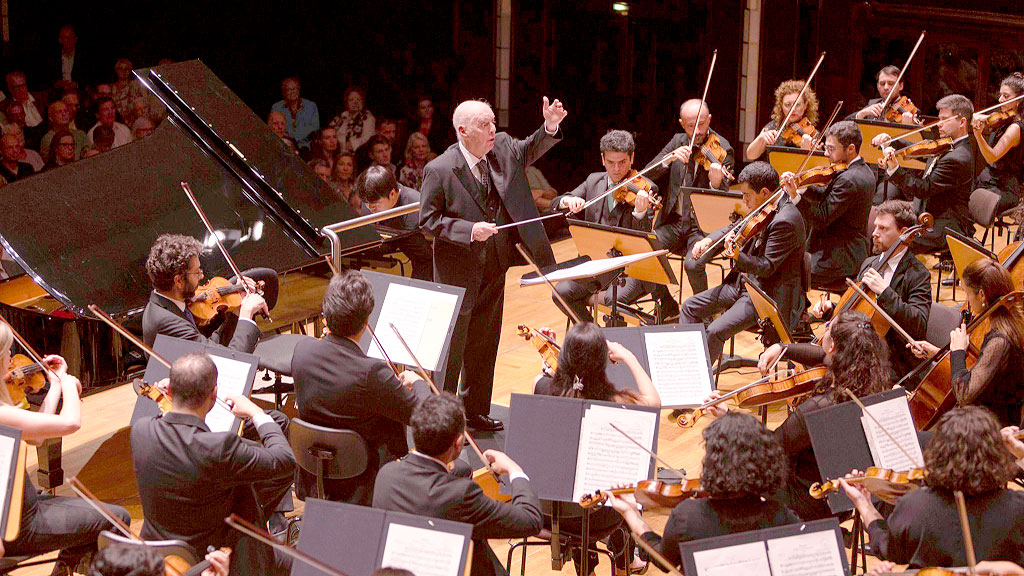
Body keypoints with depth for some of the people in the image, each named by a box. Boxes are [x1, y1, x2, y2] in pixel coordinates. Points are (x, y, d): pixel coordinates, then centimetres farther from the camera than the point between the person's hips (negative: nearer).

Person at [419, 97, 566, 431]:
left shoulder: (503, 148, -1)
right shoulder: (439, 170, -16)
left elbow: (530, 150, 11)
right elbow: (427, 219, -12)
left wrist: (550, 128, -11)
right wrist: (469, 230, -24)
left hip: (495, 266, 6)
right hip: (459, 269, -6)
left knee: (484, 344, 17)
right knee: (451, 344, 1)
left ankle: (476, 411, 31)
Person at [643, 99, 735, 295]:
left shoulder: (722, 149, -7)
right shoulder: (678, 141, 7)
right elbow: (648, 174, -1)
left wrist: (716, 182, -37)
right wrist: (670, 157, -20)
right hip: (674, 221, 4)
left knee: (692, 264, -29)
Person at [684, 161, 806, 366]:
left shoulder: (785, 221, -24)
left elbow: (767, 267, -27)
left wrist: (737, 256, -42)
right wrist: (709, 240, 2)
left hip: (771, 295, -10)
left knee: (715, 331, -23)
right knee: (690, 307, 9)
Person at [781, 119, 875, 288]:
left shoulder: (848, 180, -24)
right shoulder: (864, 171, 8)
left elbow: (821, 220, -23)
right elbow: (828, 195, 16)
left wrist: (795, 195, -27)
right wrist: (803, 187, 0)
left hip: (838, 260, -11)